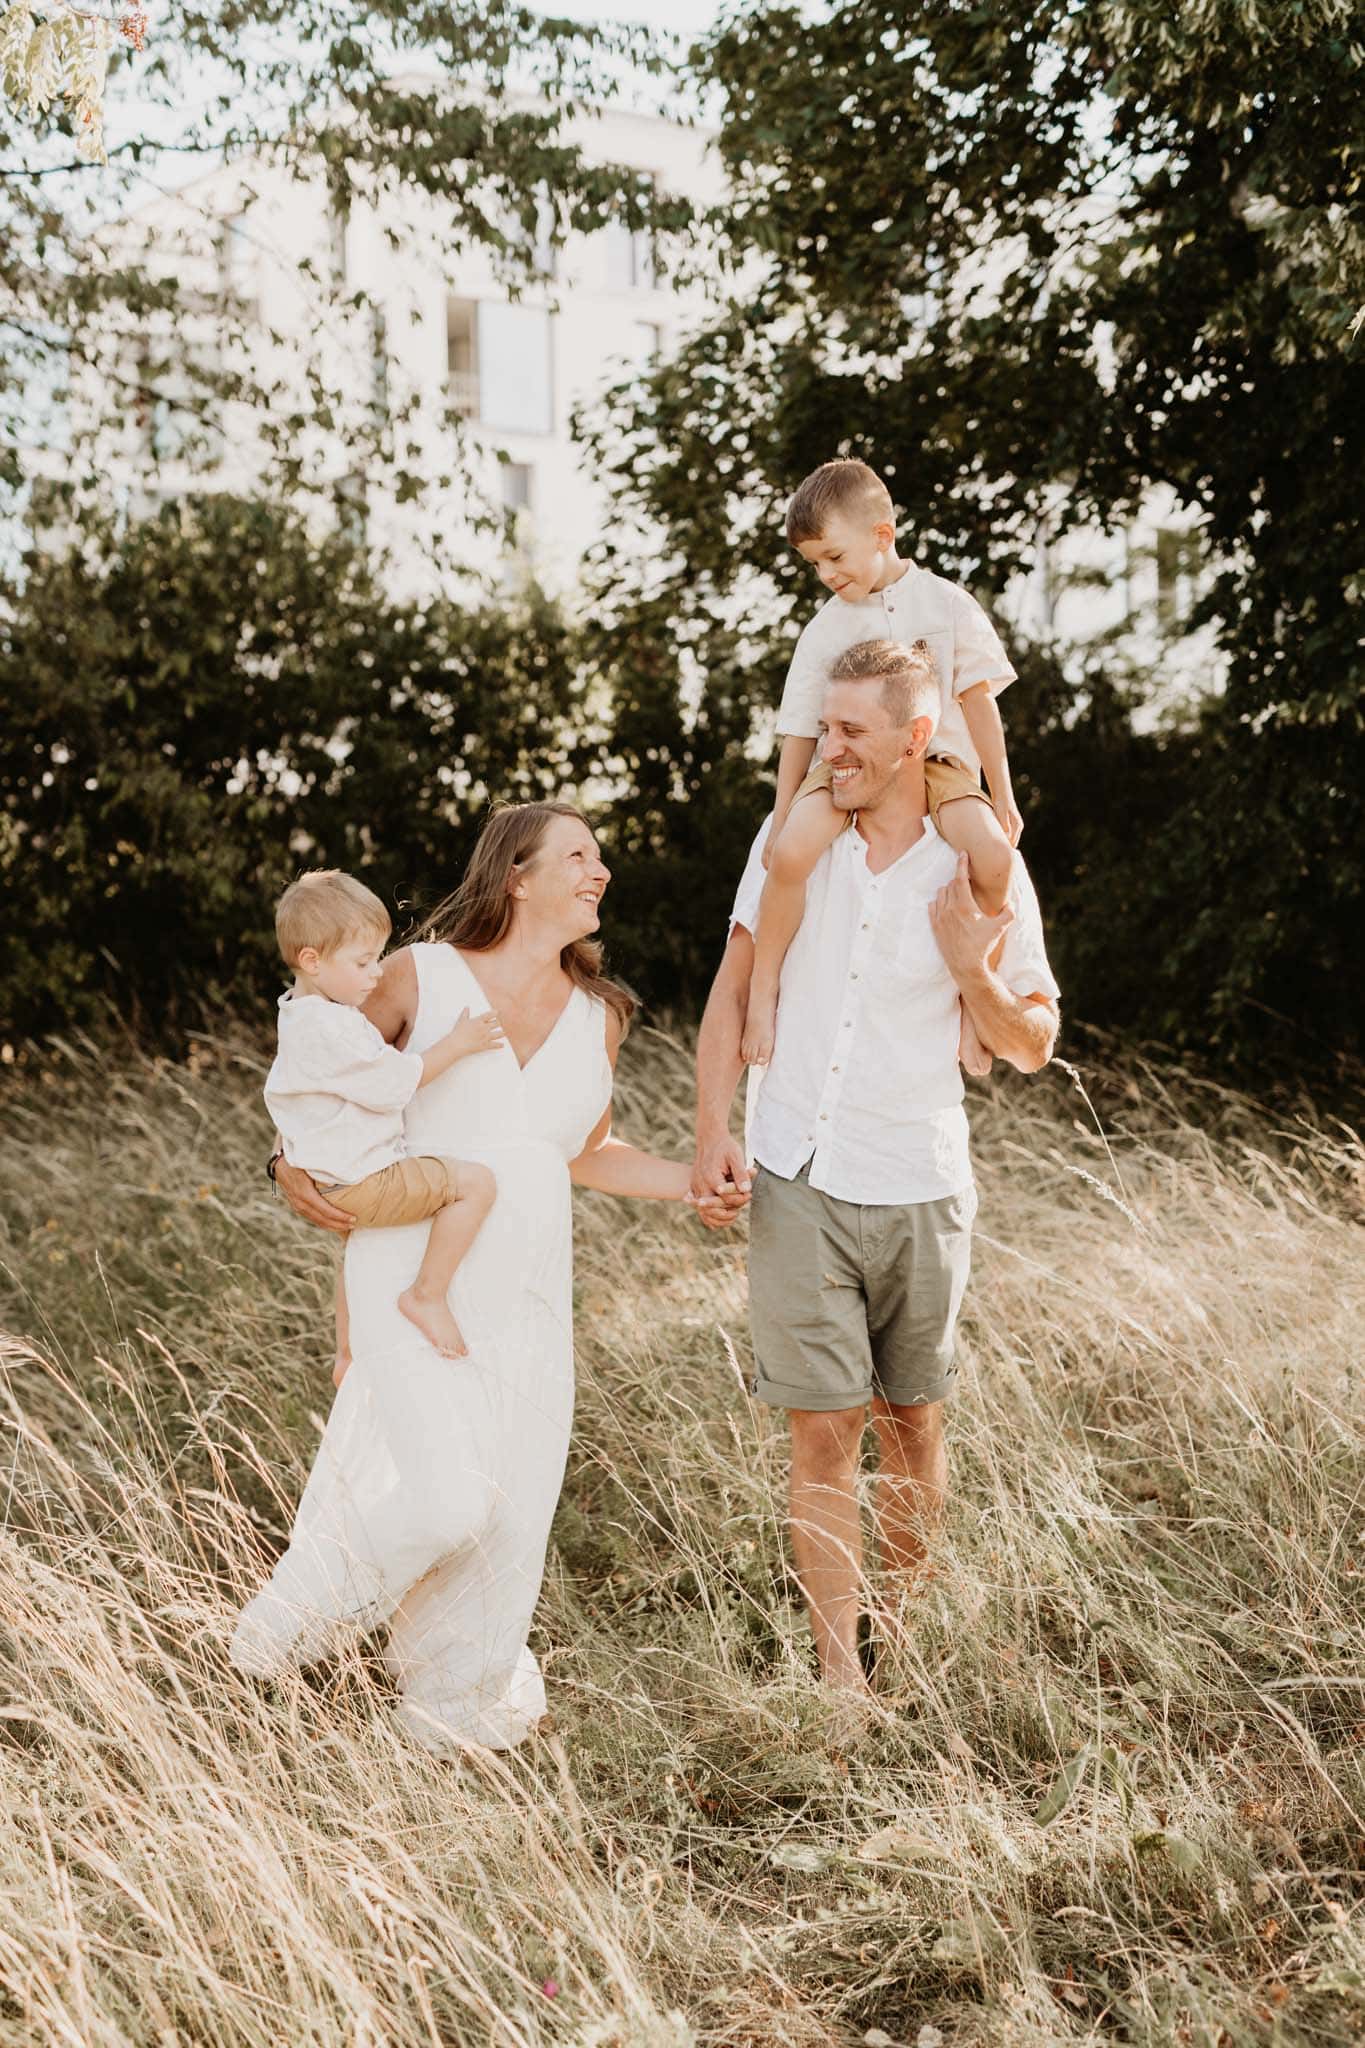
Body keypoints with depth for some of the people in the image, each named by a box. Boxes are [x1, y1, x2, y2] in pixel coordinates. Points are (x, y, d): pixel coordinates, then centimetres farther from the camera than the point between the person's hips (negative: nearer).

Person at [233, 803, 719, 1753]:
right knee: (448, 1495, -17)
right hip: (416, 1276, -5)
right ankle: (303, 1607, 11)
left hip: (526, 1293, 5)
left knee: (511, 1517, 7)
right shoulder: (420, 977, -5)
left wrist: (693, 1181, 5)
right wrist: (296, 1167, -3)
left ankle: (460, 1706, 30)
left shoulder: (597, 1014, 7)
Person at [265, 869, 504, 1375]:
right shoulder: (330, 1030, -26)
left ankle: (348, 1355, 51)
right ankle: (427, 1296, -7)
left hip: (336, 1176, 11)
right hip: (360, 1181, -11)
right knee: (476, 1183, -15)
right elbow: (396, 1083, -22)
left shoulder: (305, 1013, 8)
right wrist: (456, 1044, -12)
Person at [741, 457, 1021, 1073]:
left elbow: (979, 701, 7)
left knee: (991, 853, -30)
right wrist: (783, 816, 6)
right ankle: (763, 992, -15)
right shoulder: (825, 628, 5)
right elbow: (800, 727, 9)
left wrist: (1002, 796, 8)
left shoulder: (946, 604, 2)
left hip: (935, 758, 0)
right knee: (792, 852, -31)